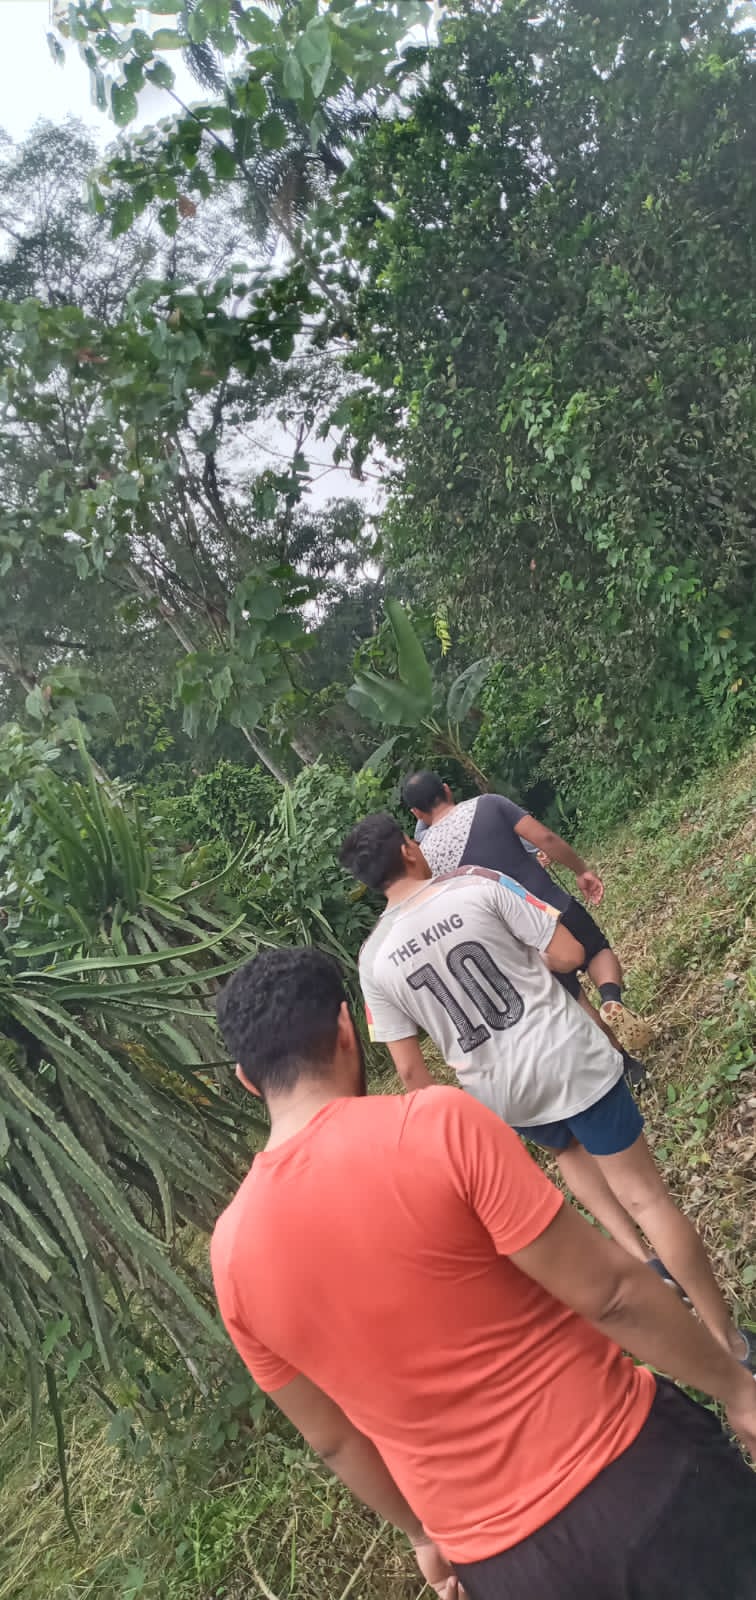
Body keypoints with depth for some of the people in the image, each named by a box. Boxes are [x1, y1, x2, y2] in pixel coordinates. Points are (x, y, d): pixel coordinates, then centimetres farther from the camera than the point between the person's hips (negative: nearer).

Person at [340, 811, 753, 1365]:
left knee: (568, 1147, 36)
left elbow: (411, 1070, -1)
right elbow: (567, 953, -11)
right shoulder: (478, 884, -14)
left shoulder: (374, 960, -6)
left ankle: (639, 1257, 33)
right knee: (645, 1194, 10)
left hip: (502, 1095, 3)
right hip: (569, 1059, -3)